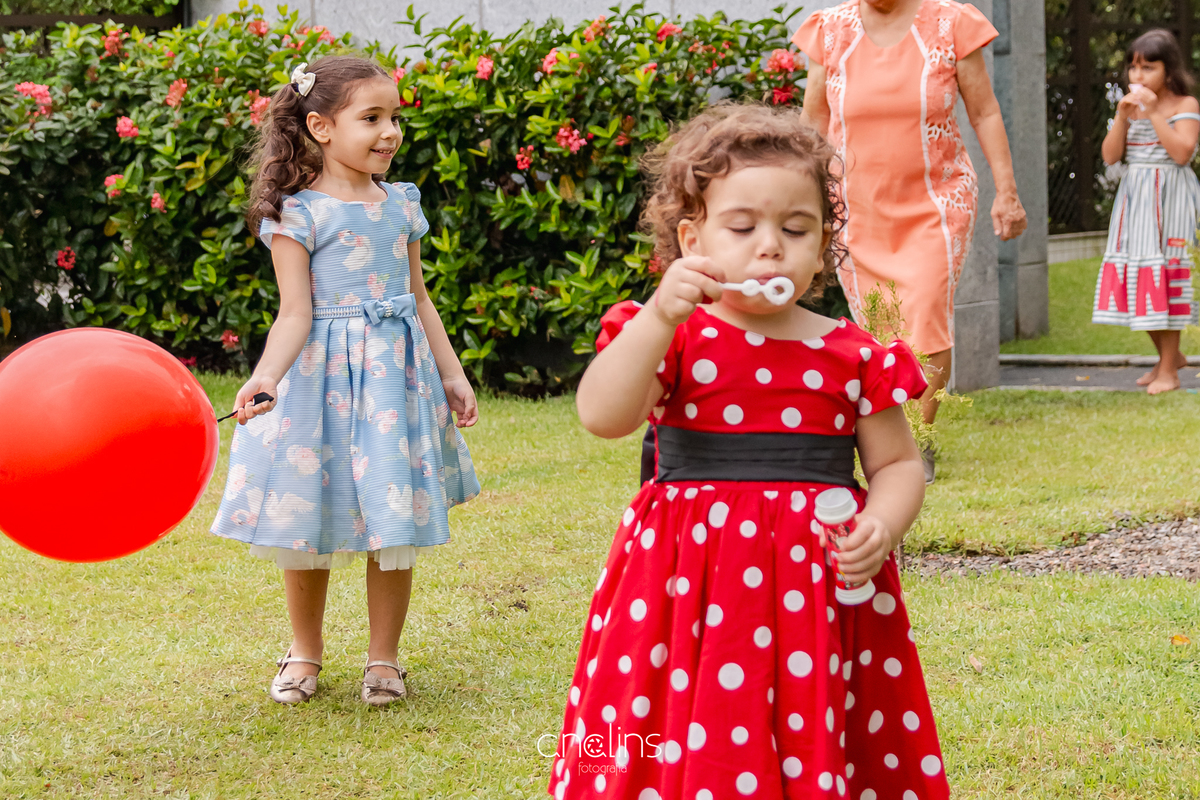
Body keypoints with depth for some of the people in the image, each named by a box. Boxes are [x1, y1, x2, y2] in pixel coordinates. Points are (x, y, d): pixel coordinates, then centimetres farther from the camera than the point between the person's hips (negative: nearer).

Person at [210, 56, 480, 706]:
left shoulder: (401, 204, 7)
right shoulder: (299, 212, -9)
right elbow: (295, 314, -13)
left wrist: (451, 374, 15)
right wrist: (265, 376, -29)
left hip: (397, 371, 4)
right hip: (322, 377, -4)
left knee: (395, 521, 4)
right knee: (309, 520, 5)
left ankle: (383, 656, 20)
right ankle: (305, 648, 27)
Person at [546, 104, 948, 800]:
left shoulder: (852, 356, 5)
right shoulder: (676, 339, 0)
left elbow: (898, 464, 11)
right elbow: (602, 416, -15)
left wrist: (881, 527, -10)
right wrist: (662, 316, -23)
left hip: (818, 584, 1)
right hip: (692, 582, -1)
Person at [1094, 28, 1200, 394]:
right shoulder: (1131, 107, 10)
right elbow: (1110, 155, 3)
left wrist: (1154, 113, -20)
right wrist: (1122, 116, -10)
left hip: (1168, 199, -6)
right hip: (1134, 199, 6)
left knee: (1163, 275, -7)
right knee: (1135, 276, 6)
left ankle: (1169, 370, 1)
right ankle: (1169, 355, 24)